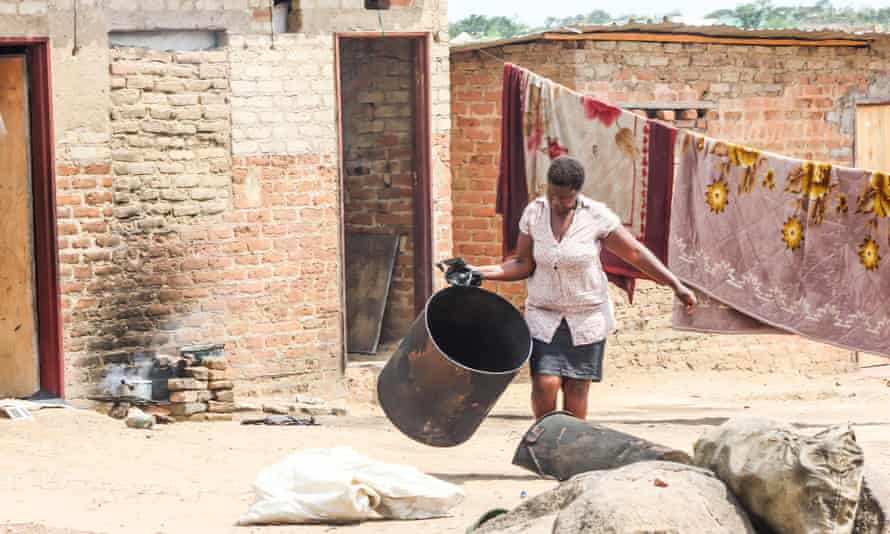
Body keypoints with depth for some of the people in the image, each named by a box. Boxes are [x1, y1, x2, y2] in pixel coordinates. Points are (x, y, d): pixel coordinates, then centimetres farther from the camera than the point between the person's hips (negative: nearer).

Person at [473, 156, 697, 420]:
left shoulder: (596, 216, -12)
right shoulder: (534, 212, -4)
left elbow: (636, 253, -8)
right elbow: (524, 266, -1)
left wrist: (676, 285, -12)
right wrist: (478, 272, -13)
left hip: (587, 316, -1)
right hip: (544, 314, 1)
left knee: (576, 388, -1)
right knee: (545, 383, -13)